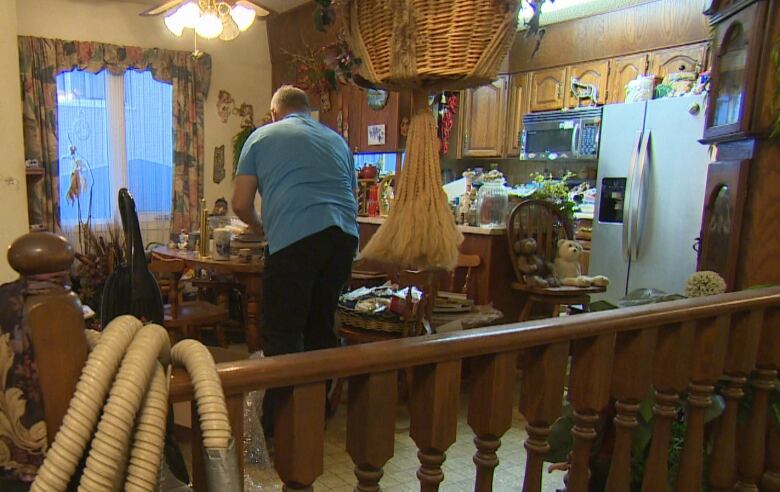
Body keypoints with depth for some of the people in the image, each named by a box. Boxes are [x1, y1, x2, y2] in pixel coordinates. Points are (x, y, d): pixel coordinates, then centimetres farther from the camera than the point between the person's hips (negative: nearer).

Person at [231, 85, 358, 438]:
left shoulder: (262, 137, 15)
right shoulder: (337, 140, 26)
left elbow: (241, 204, 11)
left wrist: (258, 227, 30)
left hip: (294, 239, -5)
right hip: (344, 236, 5)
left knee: (282, 334, 4)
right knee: (321, 326, 16)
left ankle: (277, 427, 9)